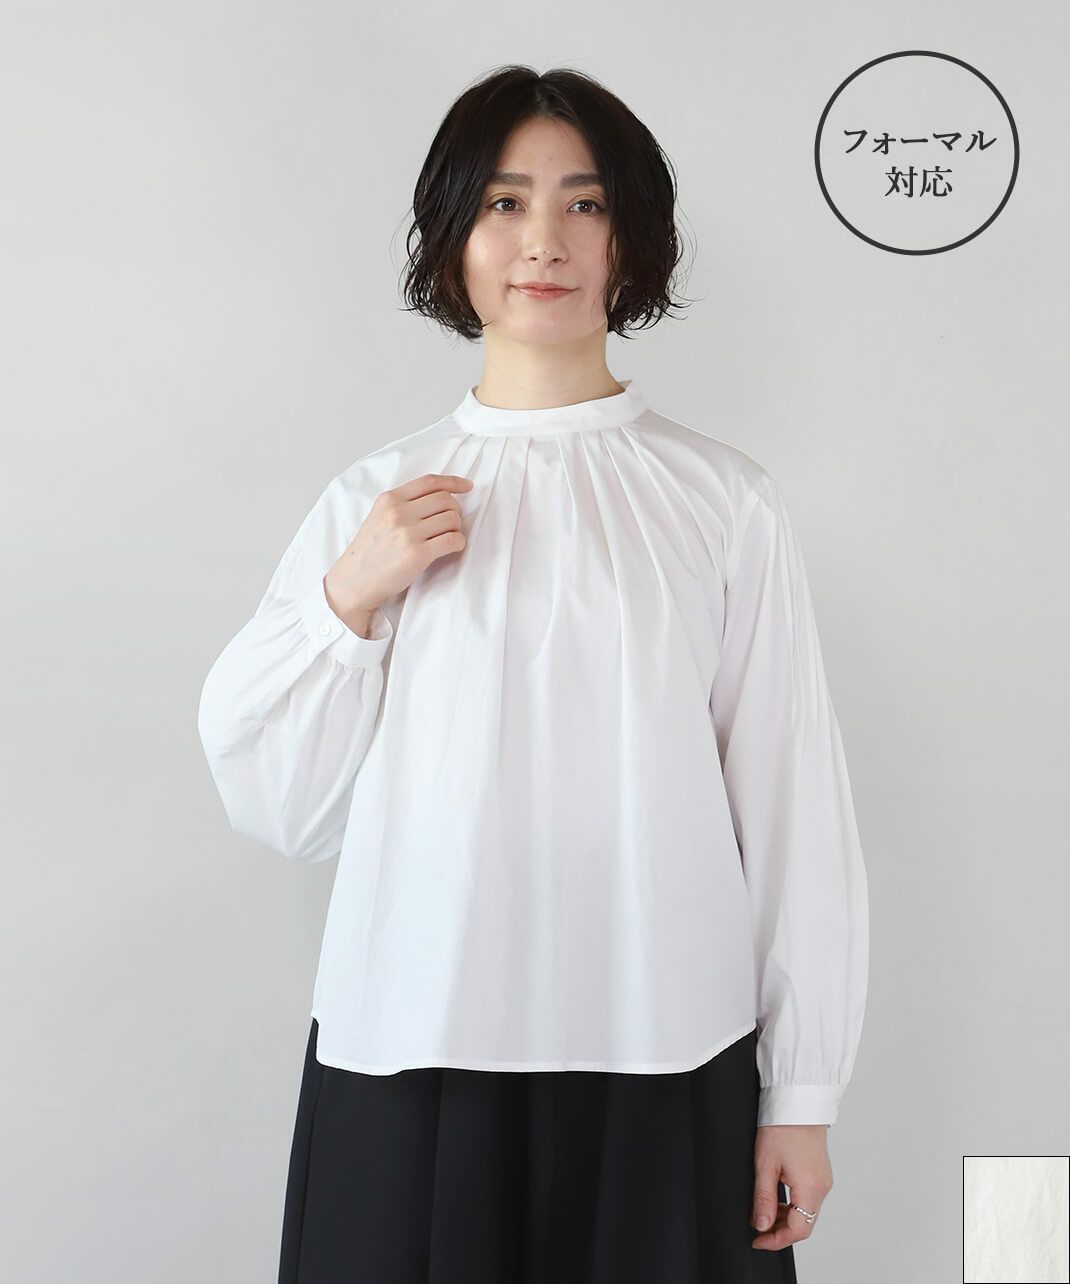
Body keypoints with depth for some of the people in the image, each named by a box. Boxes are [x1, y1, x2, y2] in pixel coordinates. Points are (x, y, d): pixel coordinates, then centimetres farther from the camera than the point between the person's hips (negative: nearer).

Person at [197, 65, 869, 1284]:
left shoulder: (725, 501, -3)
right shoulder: (373, 498, 3)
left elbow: (792, 803, -1)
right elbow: (280, 805, 4)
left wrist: (802, 1095, 1)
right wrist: (353, 600, -9)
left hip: (665, 1056, -1)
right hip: (411, 1053, 1)